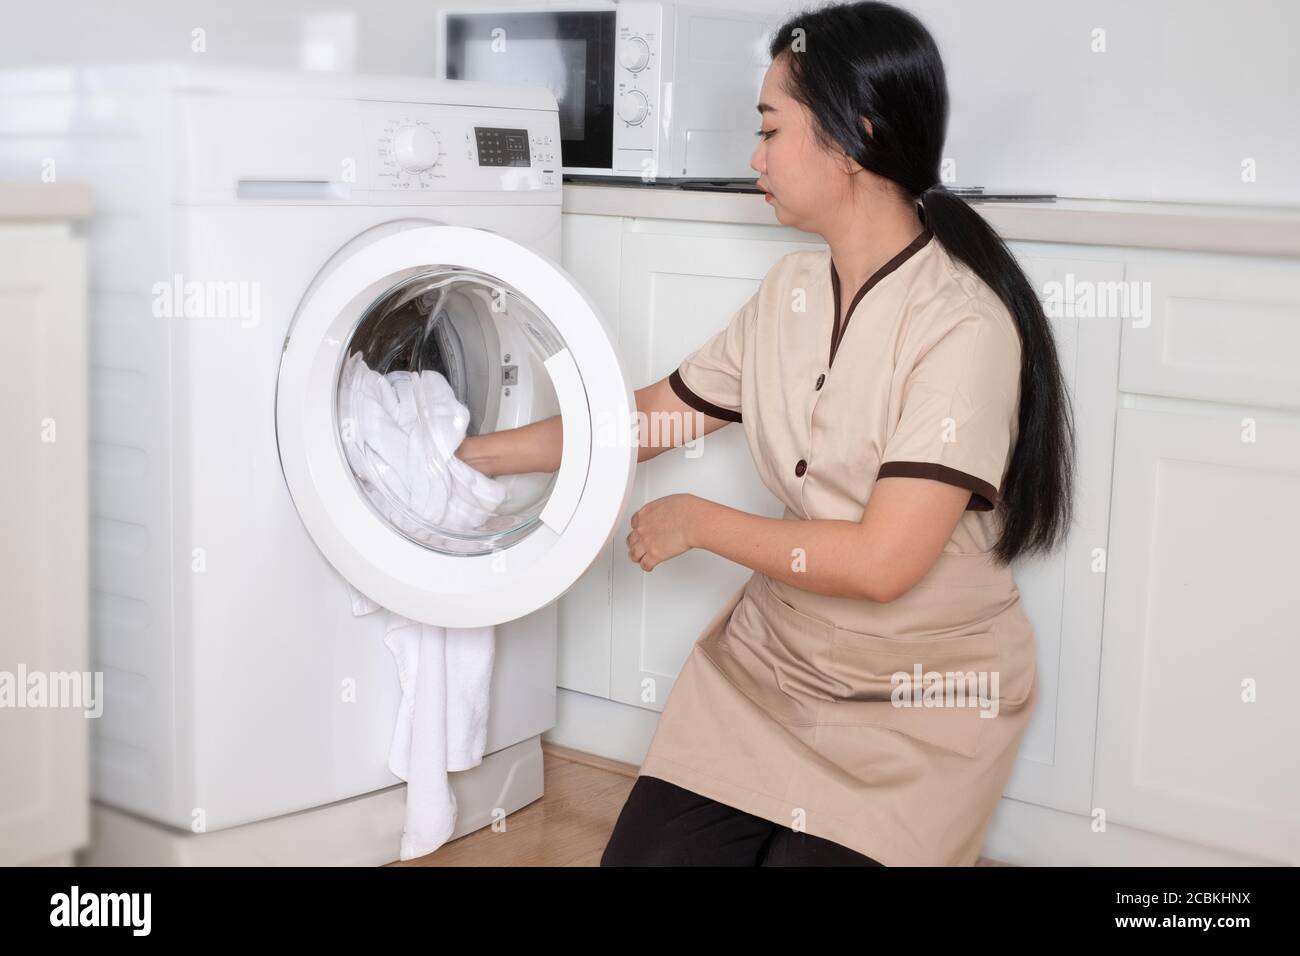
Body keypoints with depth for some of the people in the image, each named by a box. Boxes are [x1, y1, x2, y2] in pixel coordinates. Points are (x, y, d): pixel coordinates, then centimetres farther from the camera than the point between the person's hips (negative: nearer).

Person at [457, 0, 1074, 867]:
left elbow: (881, 560, -27)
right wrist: (472, 455, 14)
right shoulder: (790, 292, 1)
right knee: (647, 851, -2)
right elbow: (649, 417, 11)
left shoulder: (963, 326, -23)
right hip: (772, 659, 6)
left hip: (920, 704, -6)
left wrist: (696, 520, -14)